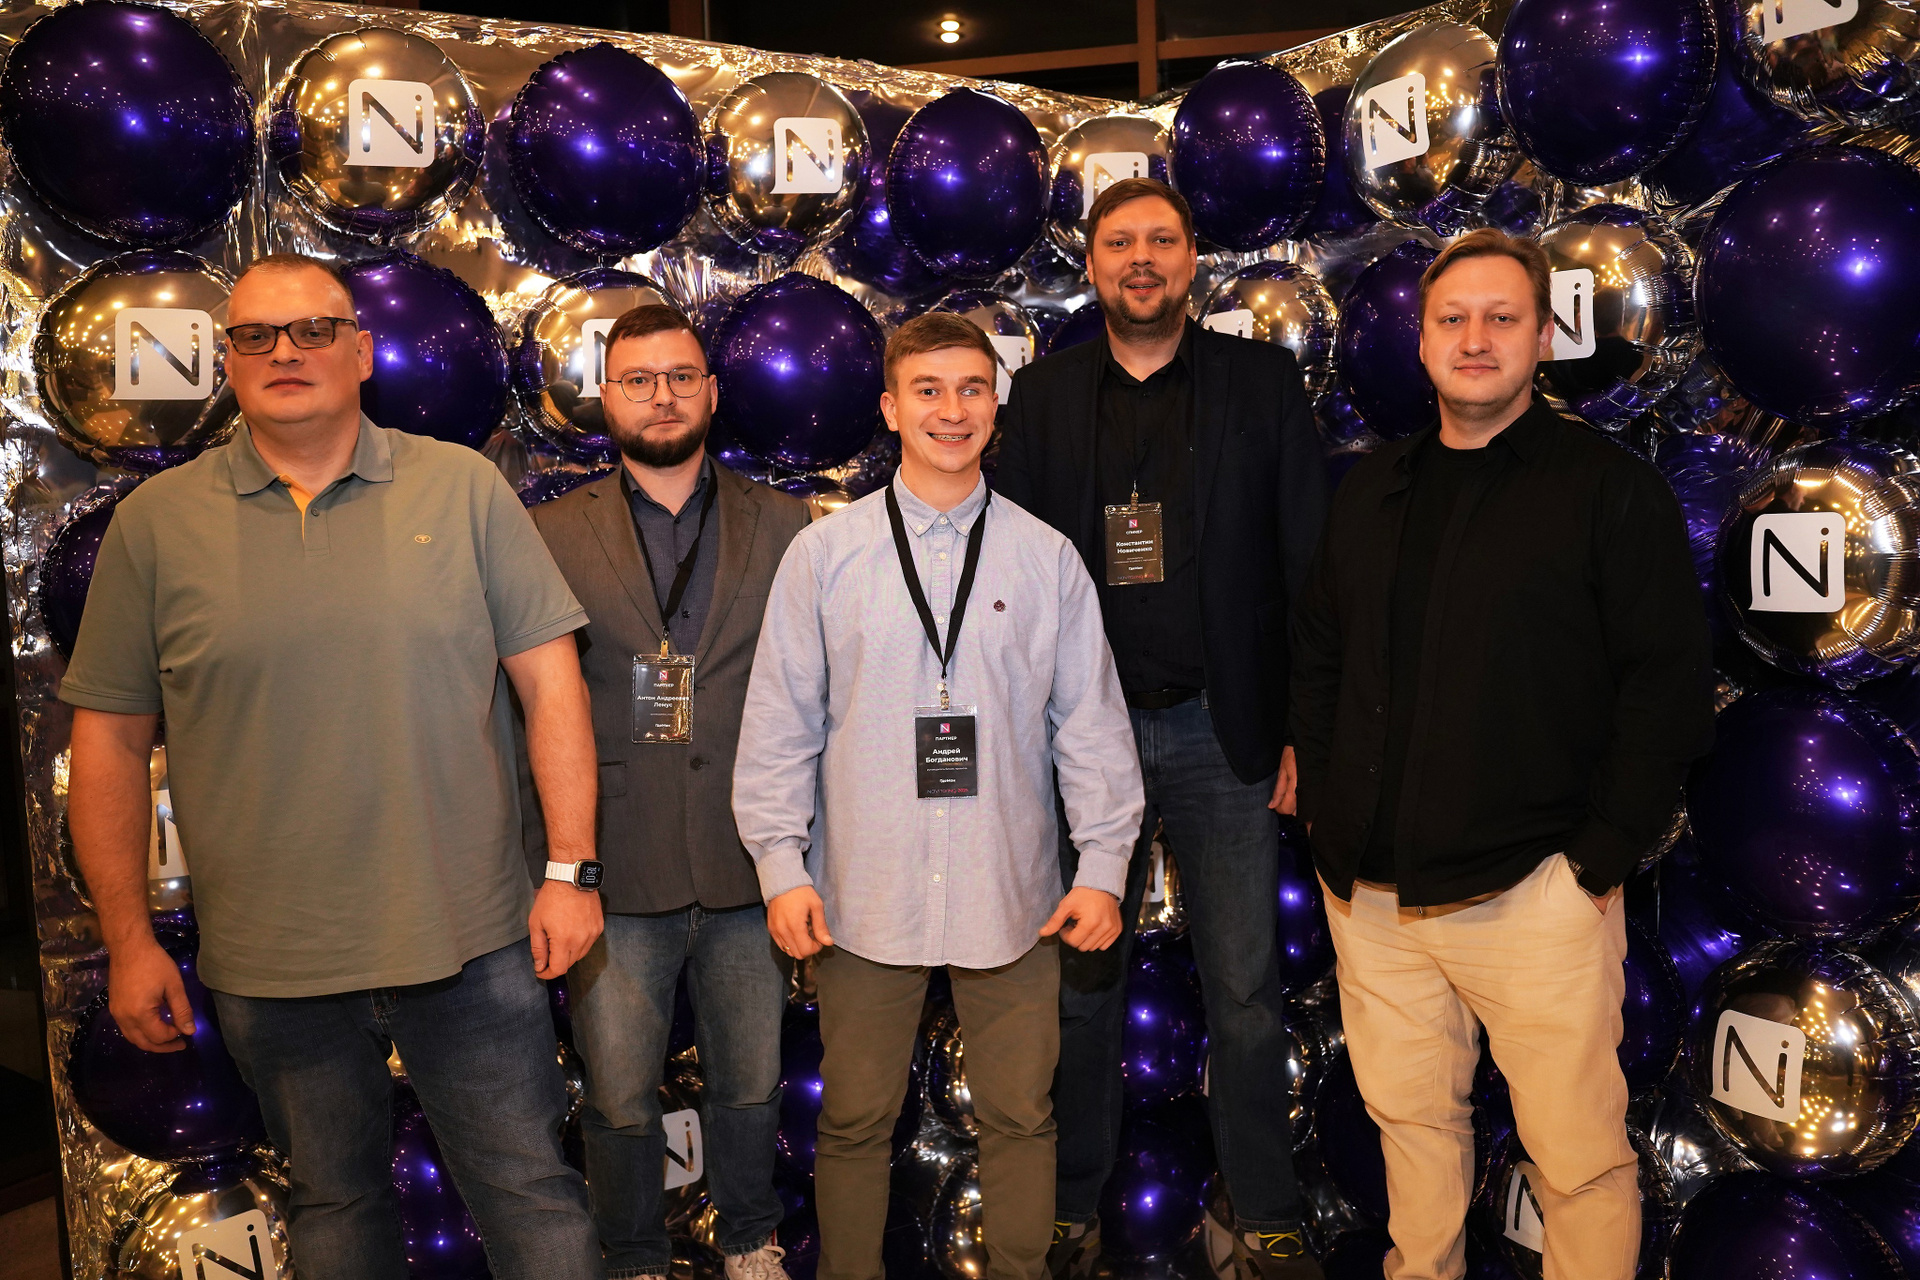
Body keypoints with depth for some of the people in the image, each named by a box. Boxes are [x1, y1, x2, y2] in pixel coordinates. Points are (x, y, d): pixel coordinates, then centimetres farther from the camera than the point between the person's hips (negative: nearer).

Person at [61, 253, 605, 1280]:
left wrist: (570, 869, -7)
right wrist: (128, 939, 1)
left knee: (532, 1195, 10)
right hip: (269, 965, 2)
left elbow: (548, 677, -3)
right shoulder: (155, 522, 1)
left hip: (470, 942, -1)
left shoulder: (463, 488, -2)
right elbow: (110, 736, 4)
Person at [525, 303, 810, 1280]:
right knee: (619, 1101, 11)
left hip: (749, 867, 1)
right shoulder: (550, 537, 2)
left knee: (751, 1084, 16)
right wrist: (547, 861, -3)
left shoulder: (782, 527, 4)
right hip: (612, 870, -1)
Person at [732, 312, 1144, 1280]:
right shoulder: (824, 554, 1)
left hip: (1013, 899, 1)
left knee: (1020, 1116, 11)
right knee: (855, 1119, 12)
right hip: (865, 898, 0)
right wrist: (782, 866, -2)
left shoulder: (1047, 559, 3)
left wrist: (1104, 865, 1)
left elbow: (1091, 722, 5)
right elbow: (779, 721, 2)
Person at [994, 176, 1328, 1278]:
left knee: (1246, 991, 9)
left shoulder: (1264, 381, 3)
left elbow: (1311, 561, 0)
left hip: (1223, 731, -1)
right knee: (1084, 985, 12)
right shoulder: (1043, 394, 7)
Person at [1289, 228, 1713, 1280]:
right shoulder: (1373, 490, 12)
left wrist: (1603, 851, -12)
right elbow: (1316, 656, 16)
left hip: (1534, 892, -4)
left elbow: (1669, 683, -7)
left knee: (1578, 1152, 3)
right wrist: (1330, 810, 7)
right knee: (1408, 1118, 16)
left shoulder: (1611, 487, -3)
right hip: (1369, 887, 5)